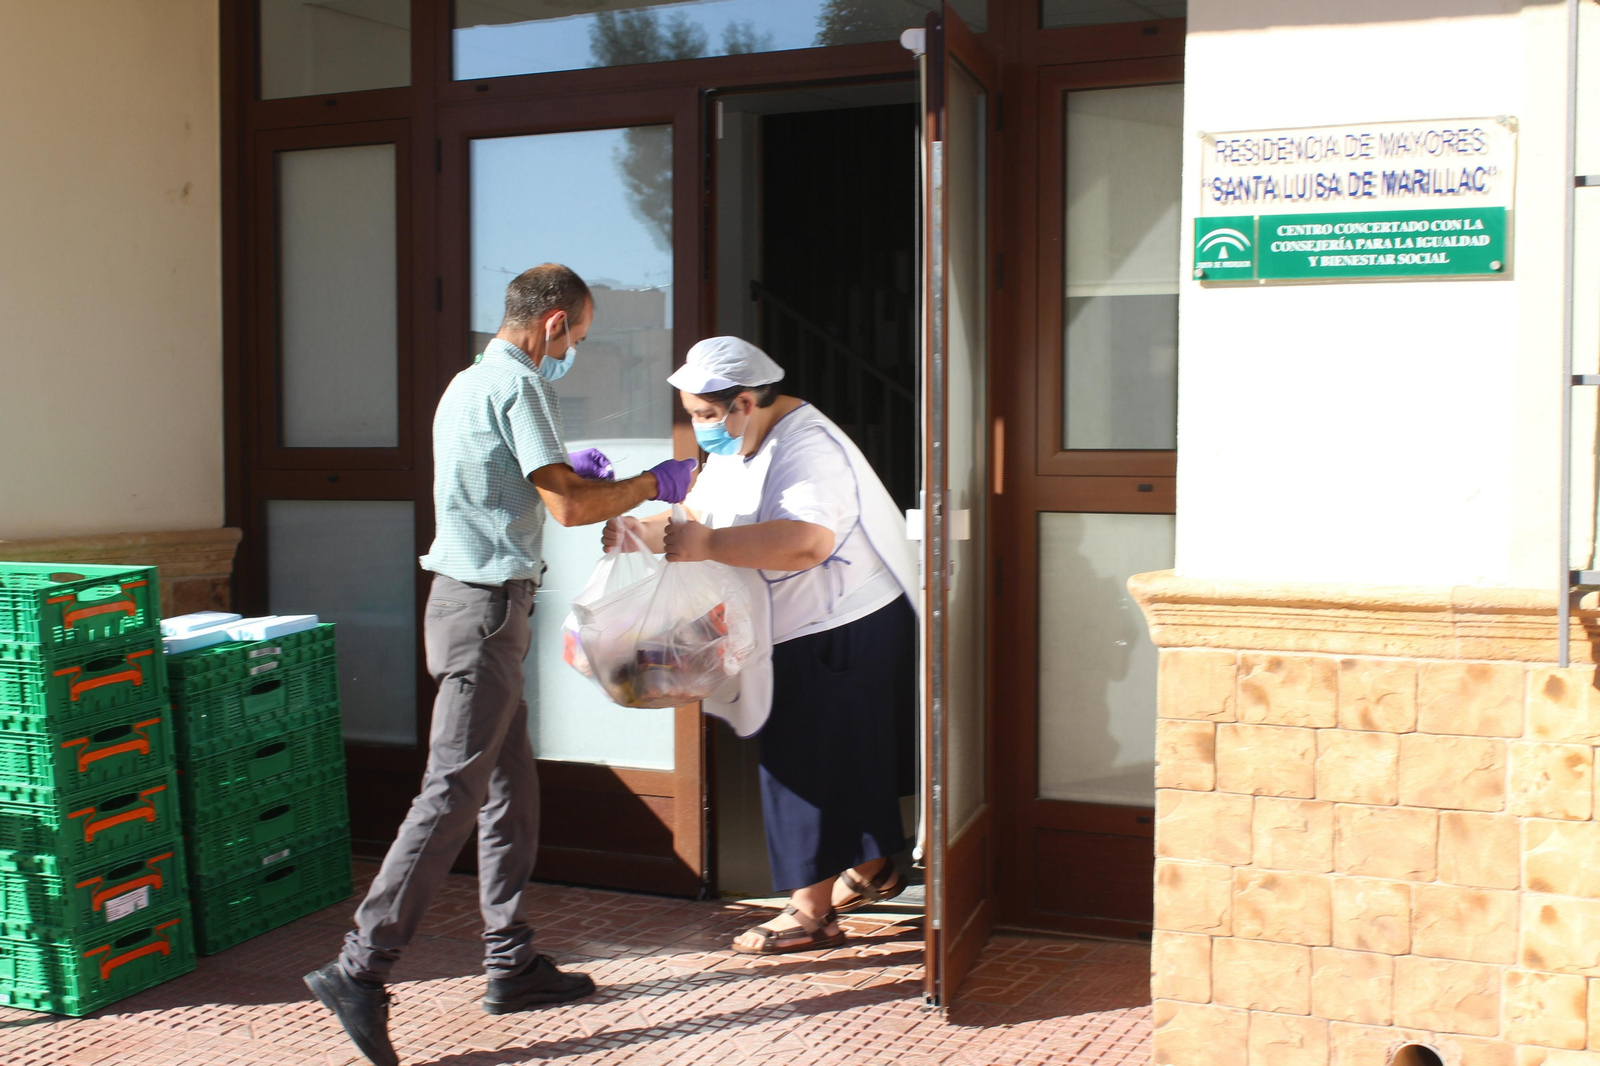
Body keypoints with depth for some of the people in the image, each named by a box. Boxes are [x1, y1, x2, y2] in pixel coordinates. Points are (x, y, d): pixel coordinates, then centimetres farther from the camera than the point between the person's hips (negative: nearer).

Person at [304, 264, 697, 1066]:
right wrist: (653, 485, -4)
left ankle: (511, 964, 20)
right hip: (484, 607, -10)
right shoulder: (518, 385, -13)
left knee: (510, 787, 13)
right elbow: (569, 506, -17)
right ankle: (360, 970, -9)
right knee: (453, 792, -10)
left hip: (470, 600, 10)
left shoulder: (470, 382, 18)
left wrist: (564, 470, 27)